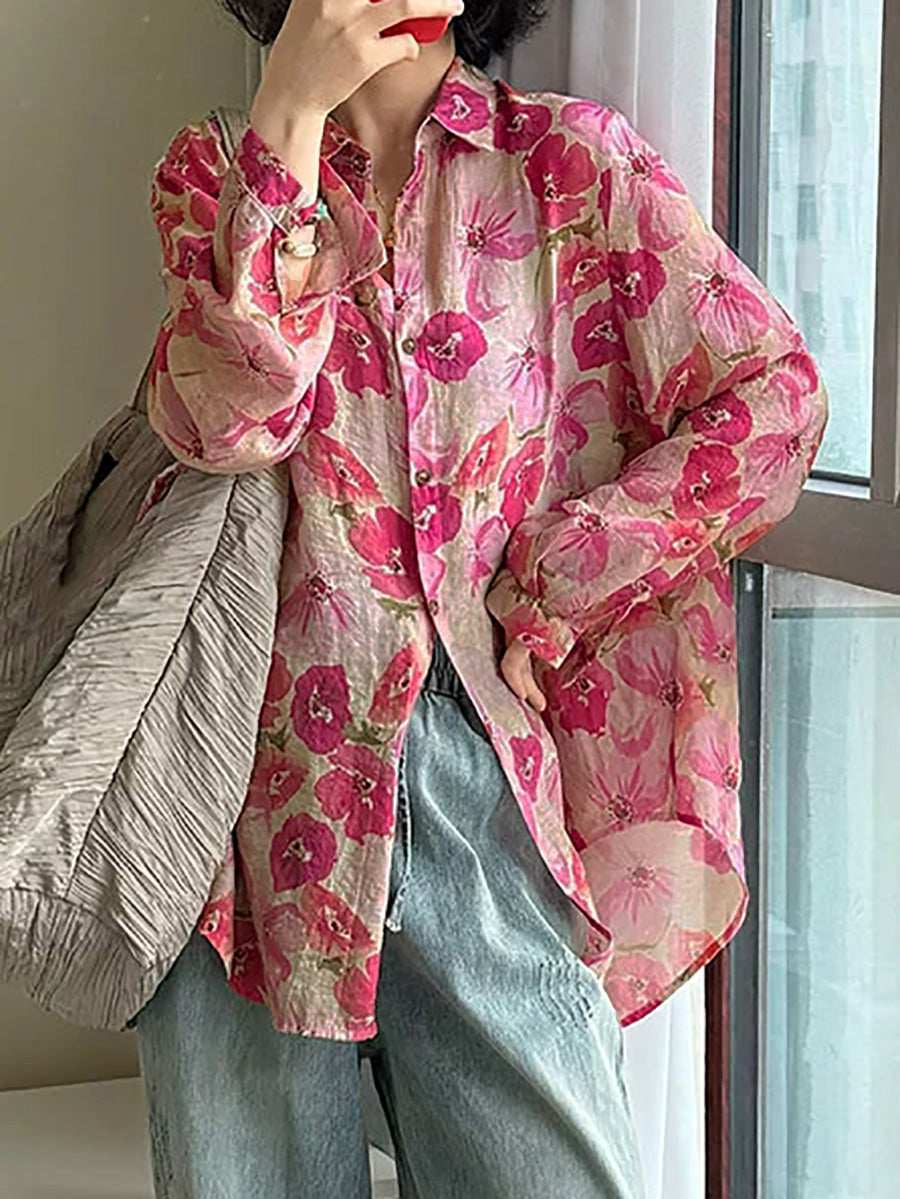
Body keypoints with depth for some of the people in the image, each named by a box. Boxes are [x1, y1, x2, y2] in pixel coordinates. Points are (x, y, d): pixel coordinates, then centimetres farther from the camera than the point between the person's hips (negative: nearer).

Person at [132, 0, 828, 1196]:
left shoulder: (575, 157, 6)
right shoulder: (215, 170, 9)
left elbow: (772, 401, -5)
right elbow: (226, 420, -11)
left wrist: (542, 592, -8)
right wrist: (291, 113, -14)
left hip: (482, 735, -1)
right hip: (262, 744, 1)